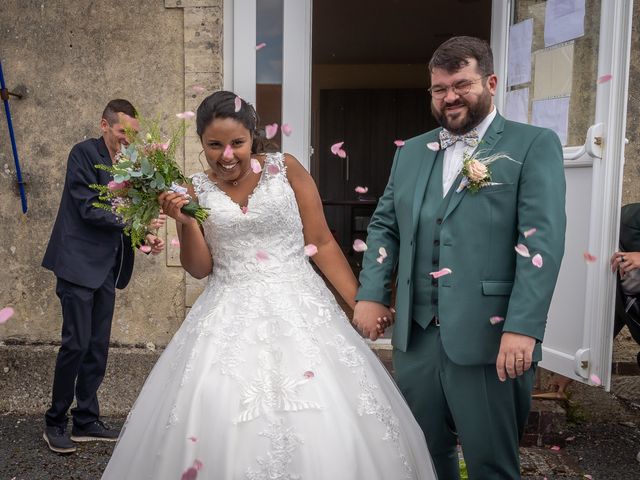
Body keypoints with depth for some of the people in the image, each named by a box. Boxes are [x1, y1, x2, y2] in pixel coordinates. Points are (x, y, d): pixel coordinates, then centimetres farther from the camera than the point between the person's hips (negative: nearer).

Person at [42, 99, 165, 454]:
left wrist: (145, 237, -2)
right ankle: (55, 422, 13)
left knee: (98, 347, 10)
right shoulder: (85, 152, -7)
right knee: (76, 343, -5)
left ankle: (86, 421, 21)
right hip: (79, 264, -7)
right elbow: (89, 209, -16)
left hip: (106, 268, 7)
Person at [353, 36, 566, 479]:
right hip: (415, 335, 5)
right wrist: (371, 294, 3)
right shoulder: (411, 152, 13)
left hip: (490, 338, -4)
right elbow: (384, 226, 15)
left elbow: (542, 239, -12)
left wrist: (523, 327, -19)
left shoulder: (534, 145, -2)